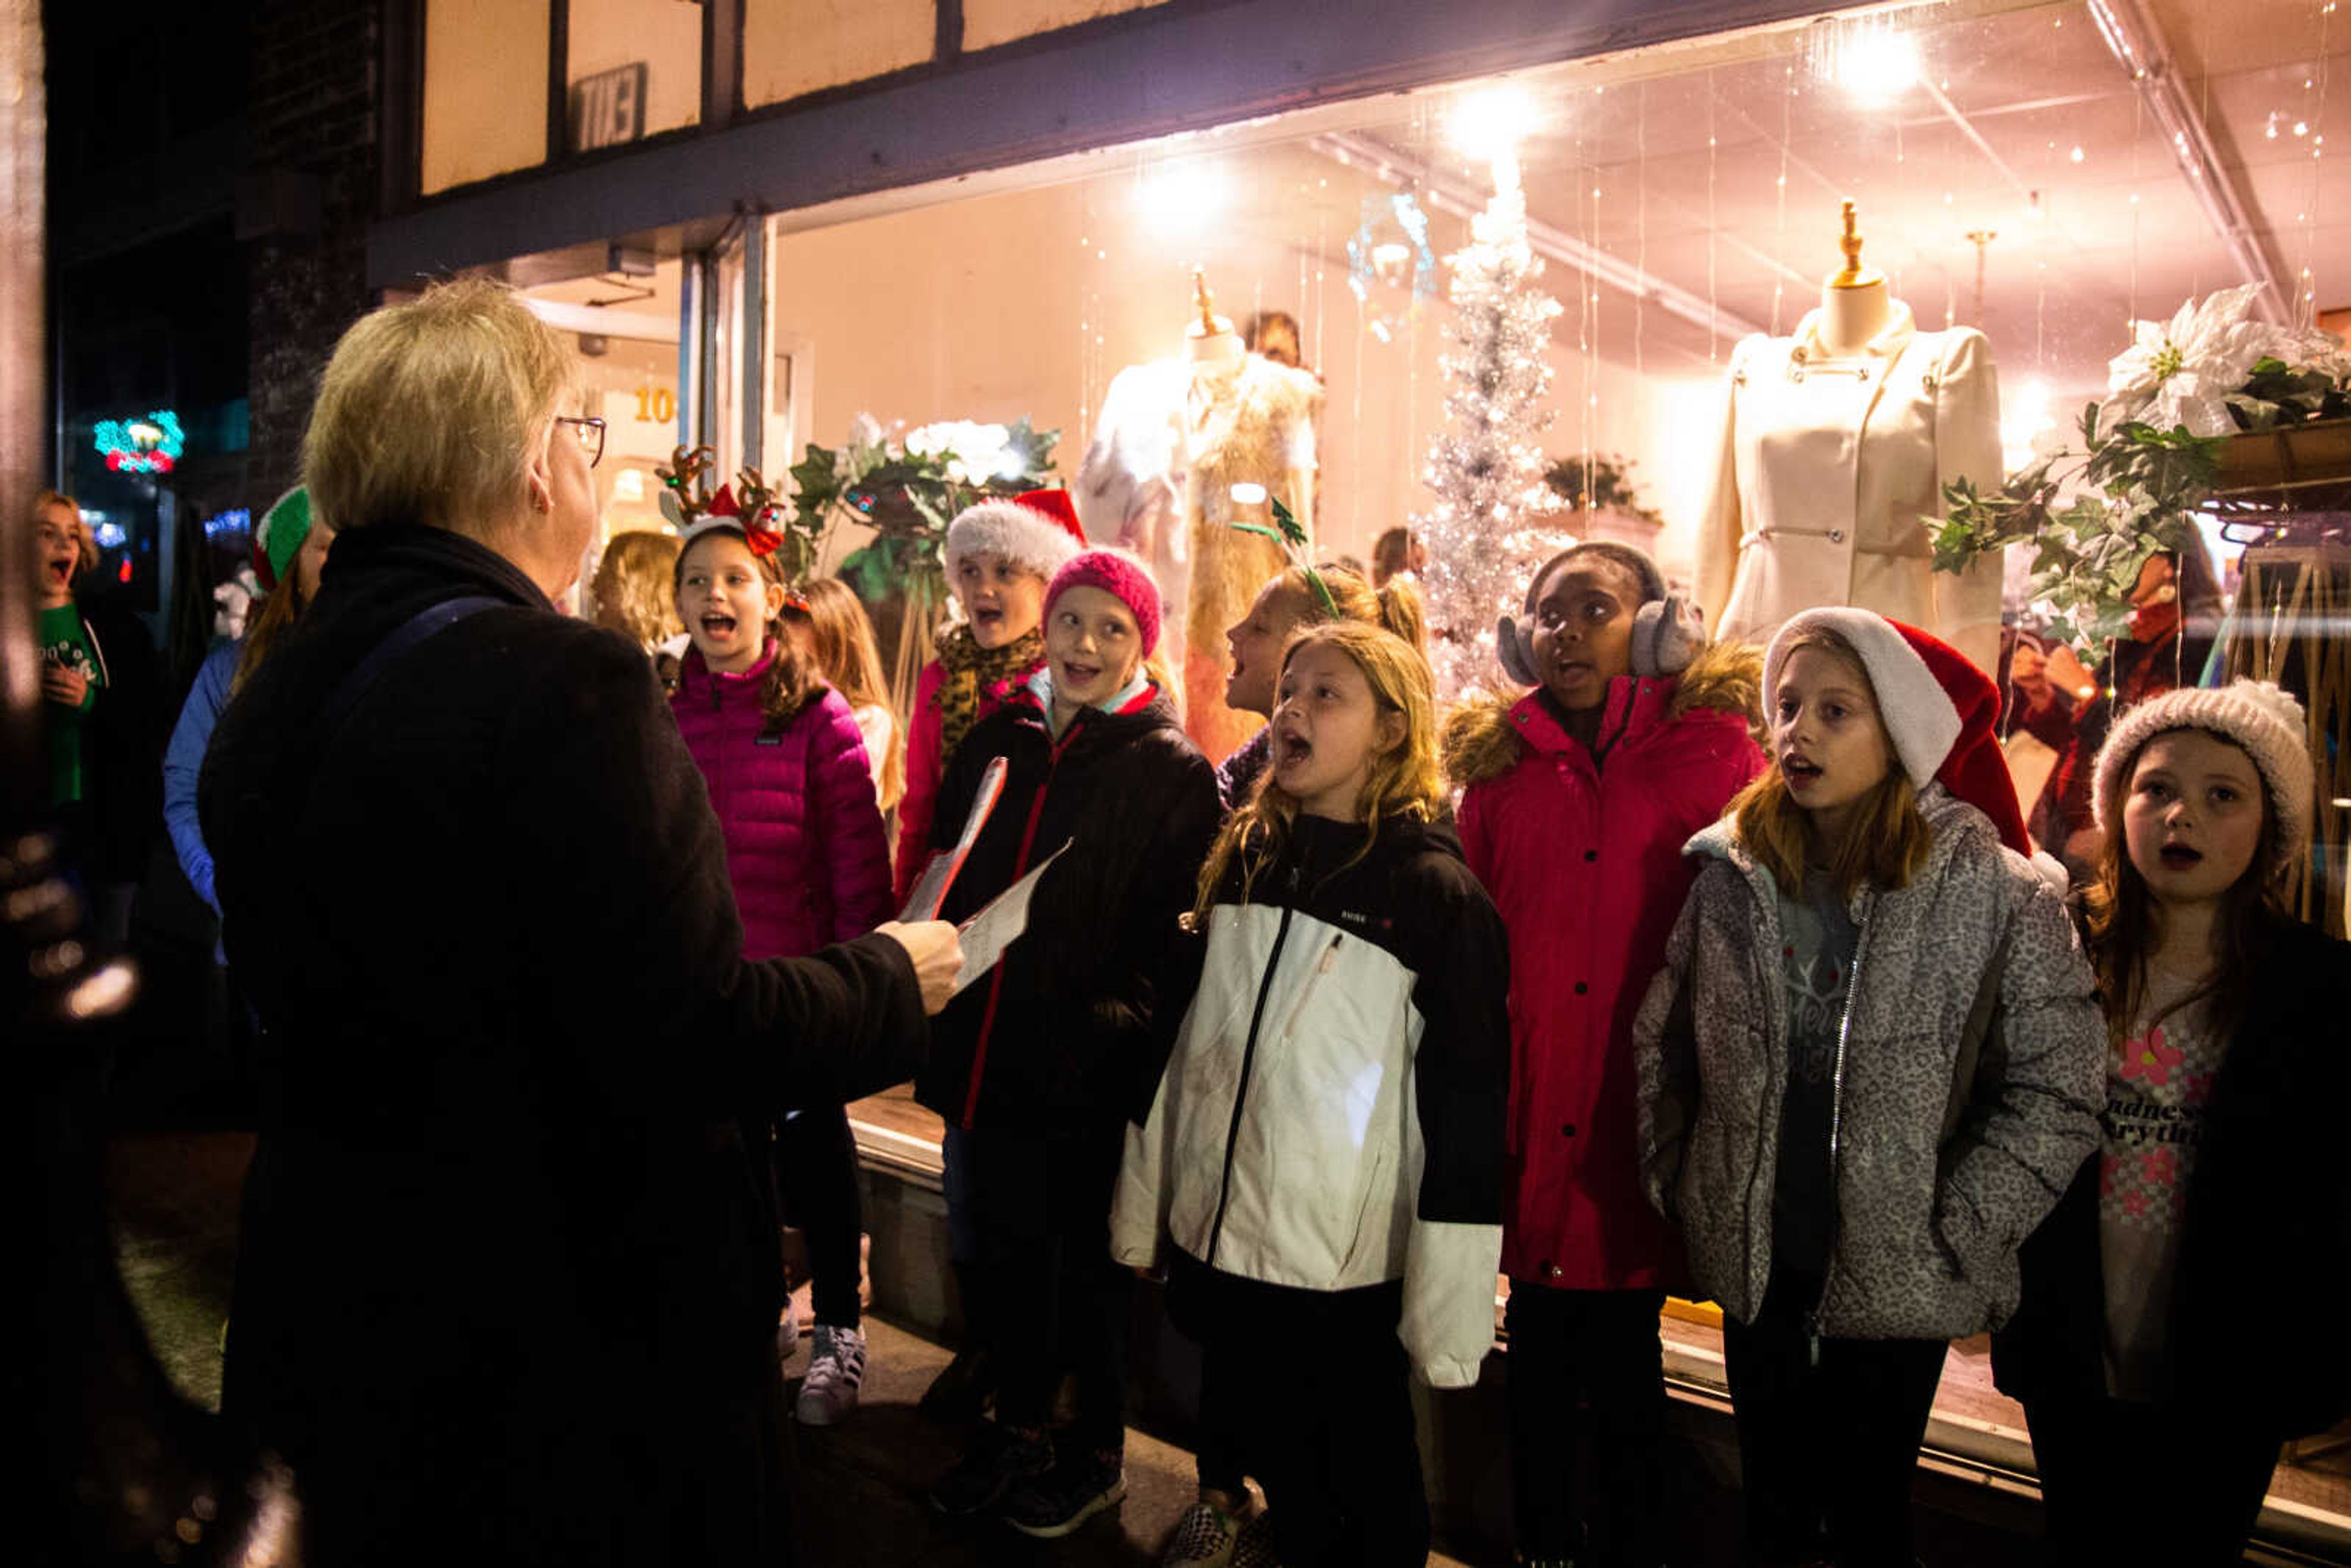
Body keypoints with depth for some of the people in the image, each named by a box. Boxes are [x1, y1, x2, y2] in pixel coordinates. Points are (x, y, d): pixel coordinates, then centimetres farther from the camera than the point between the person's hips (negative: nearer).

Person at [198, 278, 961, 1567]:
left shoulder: (267, 701, 1)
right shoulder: (563, 687, -24)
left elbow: (297, 992, 13)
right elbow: (694, 1044, -26)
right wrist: (891, 977, -9)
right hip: (568, 1329, -7)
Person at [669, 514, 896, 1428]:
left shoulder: (817, 717, -8)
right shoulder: (667, 716, 4)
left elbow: (859, 862, -9)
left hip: (797, 976, -4)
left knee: (815, 1147, 7)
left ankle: (838, 1333, 24)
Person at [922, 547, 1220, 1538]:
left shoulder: (1171, 769, -8)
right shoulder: (995, 742, 7)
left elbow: (1176, 931, -11)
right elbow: (950, 886, 12)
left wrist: (1130, 1029, -19)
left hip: (1093, 1066, -4)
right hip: (992, 1049, 5)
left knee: (1086, 1257, 10)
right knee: (1008, 1244, 18)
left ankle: (1098, 1450, 31)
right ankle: (1018, 1426, 38)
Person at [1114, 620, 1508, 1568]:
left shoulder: (1437, 892, -11)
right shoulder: (1243, 858, 6)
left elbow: (1467, 1108, -13)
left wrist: (1448, 1312, -14)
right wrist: (1141, 1208, 12)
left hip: (1349, 1273, -5)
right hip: (1218, 1242, 5)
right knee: (1276, 1470, 20)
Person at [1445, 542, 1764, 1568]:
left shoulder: (1710, 749, 2)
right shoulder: (1499, 764, 10)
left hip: (1647, 1109, -2)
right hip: (1530, 1109, 3)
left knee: (1622, 1348, 6)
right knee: (1541, 1341, 11)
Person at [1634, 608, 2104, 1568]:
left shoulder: (1999, 895, -12)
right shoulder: (1731, 874, -2)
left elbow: (2057, 1093, -11)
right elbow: (1660, 1045, 7)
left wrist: (1952, 1234, -11)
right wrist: (1677, 1184, 4)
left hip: (1894, 1281, -3)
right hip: (1755, 1266, 3)